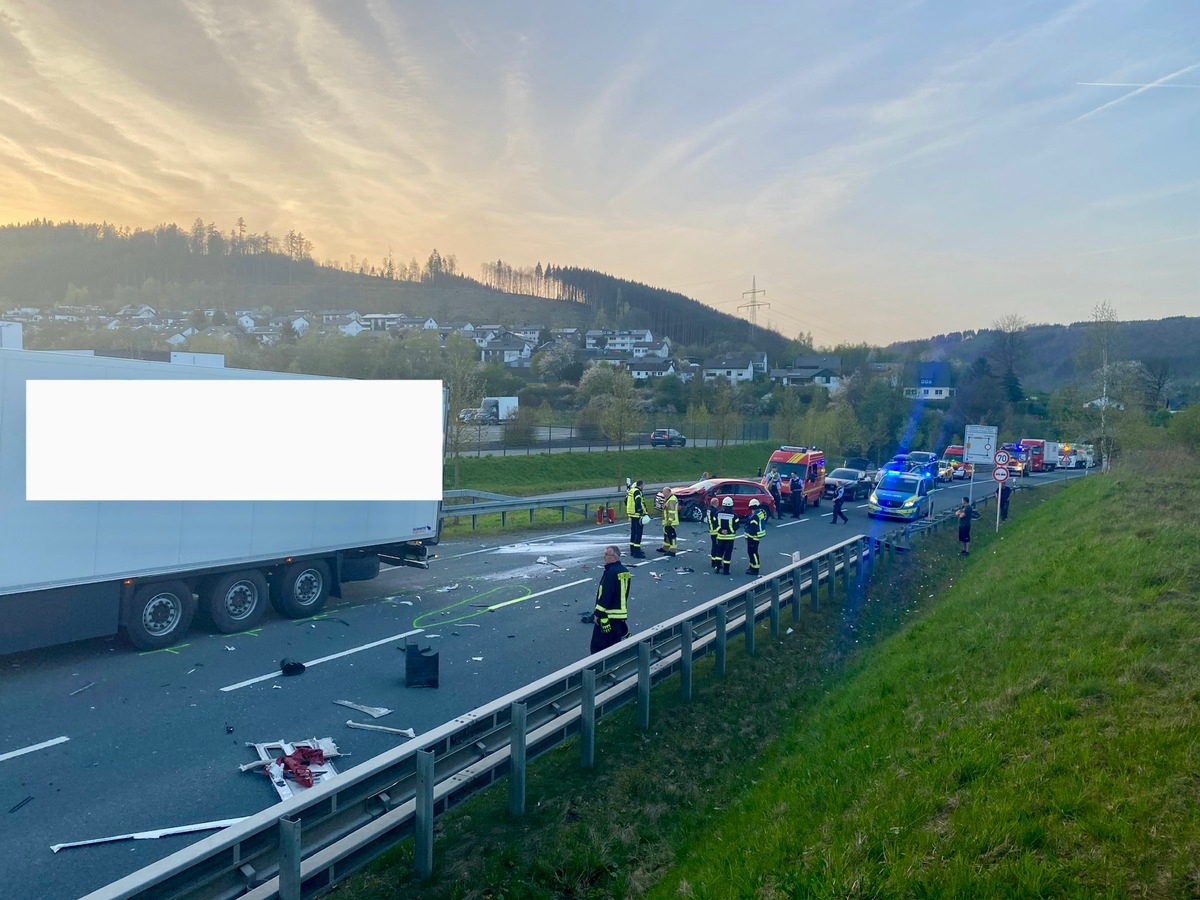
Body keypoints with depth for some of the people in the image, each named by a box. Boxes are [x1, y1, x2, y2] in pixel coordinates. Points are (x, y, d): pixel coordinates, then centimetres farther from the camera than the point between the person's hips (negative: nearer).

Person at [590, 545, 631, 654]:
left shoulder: (611, 572, -19)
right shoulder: (625, 572, 10)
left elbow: (606, 595, -21)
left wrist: (598, 613, -15)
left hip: (608, 616, -9)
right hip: (621, 614, 9)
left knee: (598, 645, -3)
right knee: (615, 644, 16)